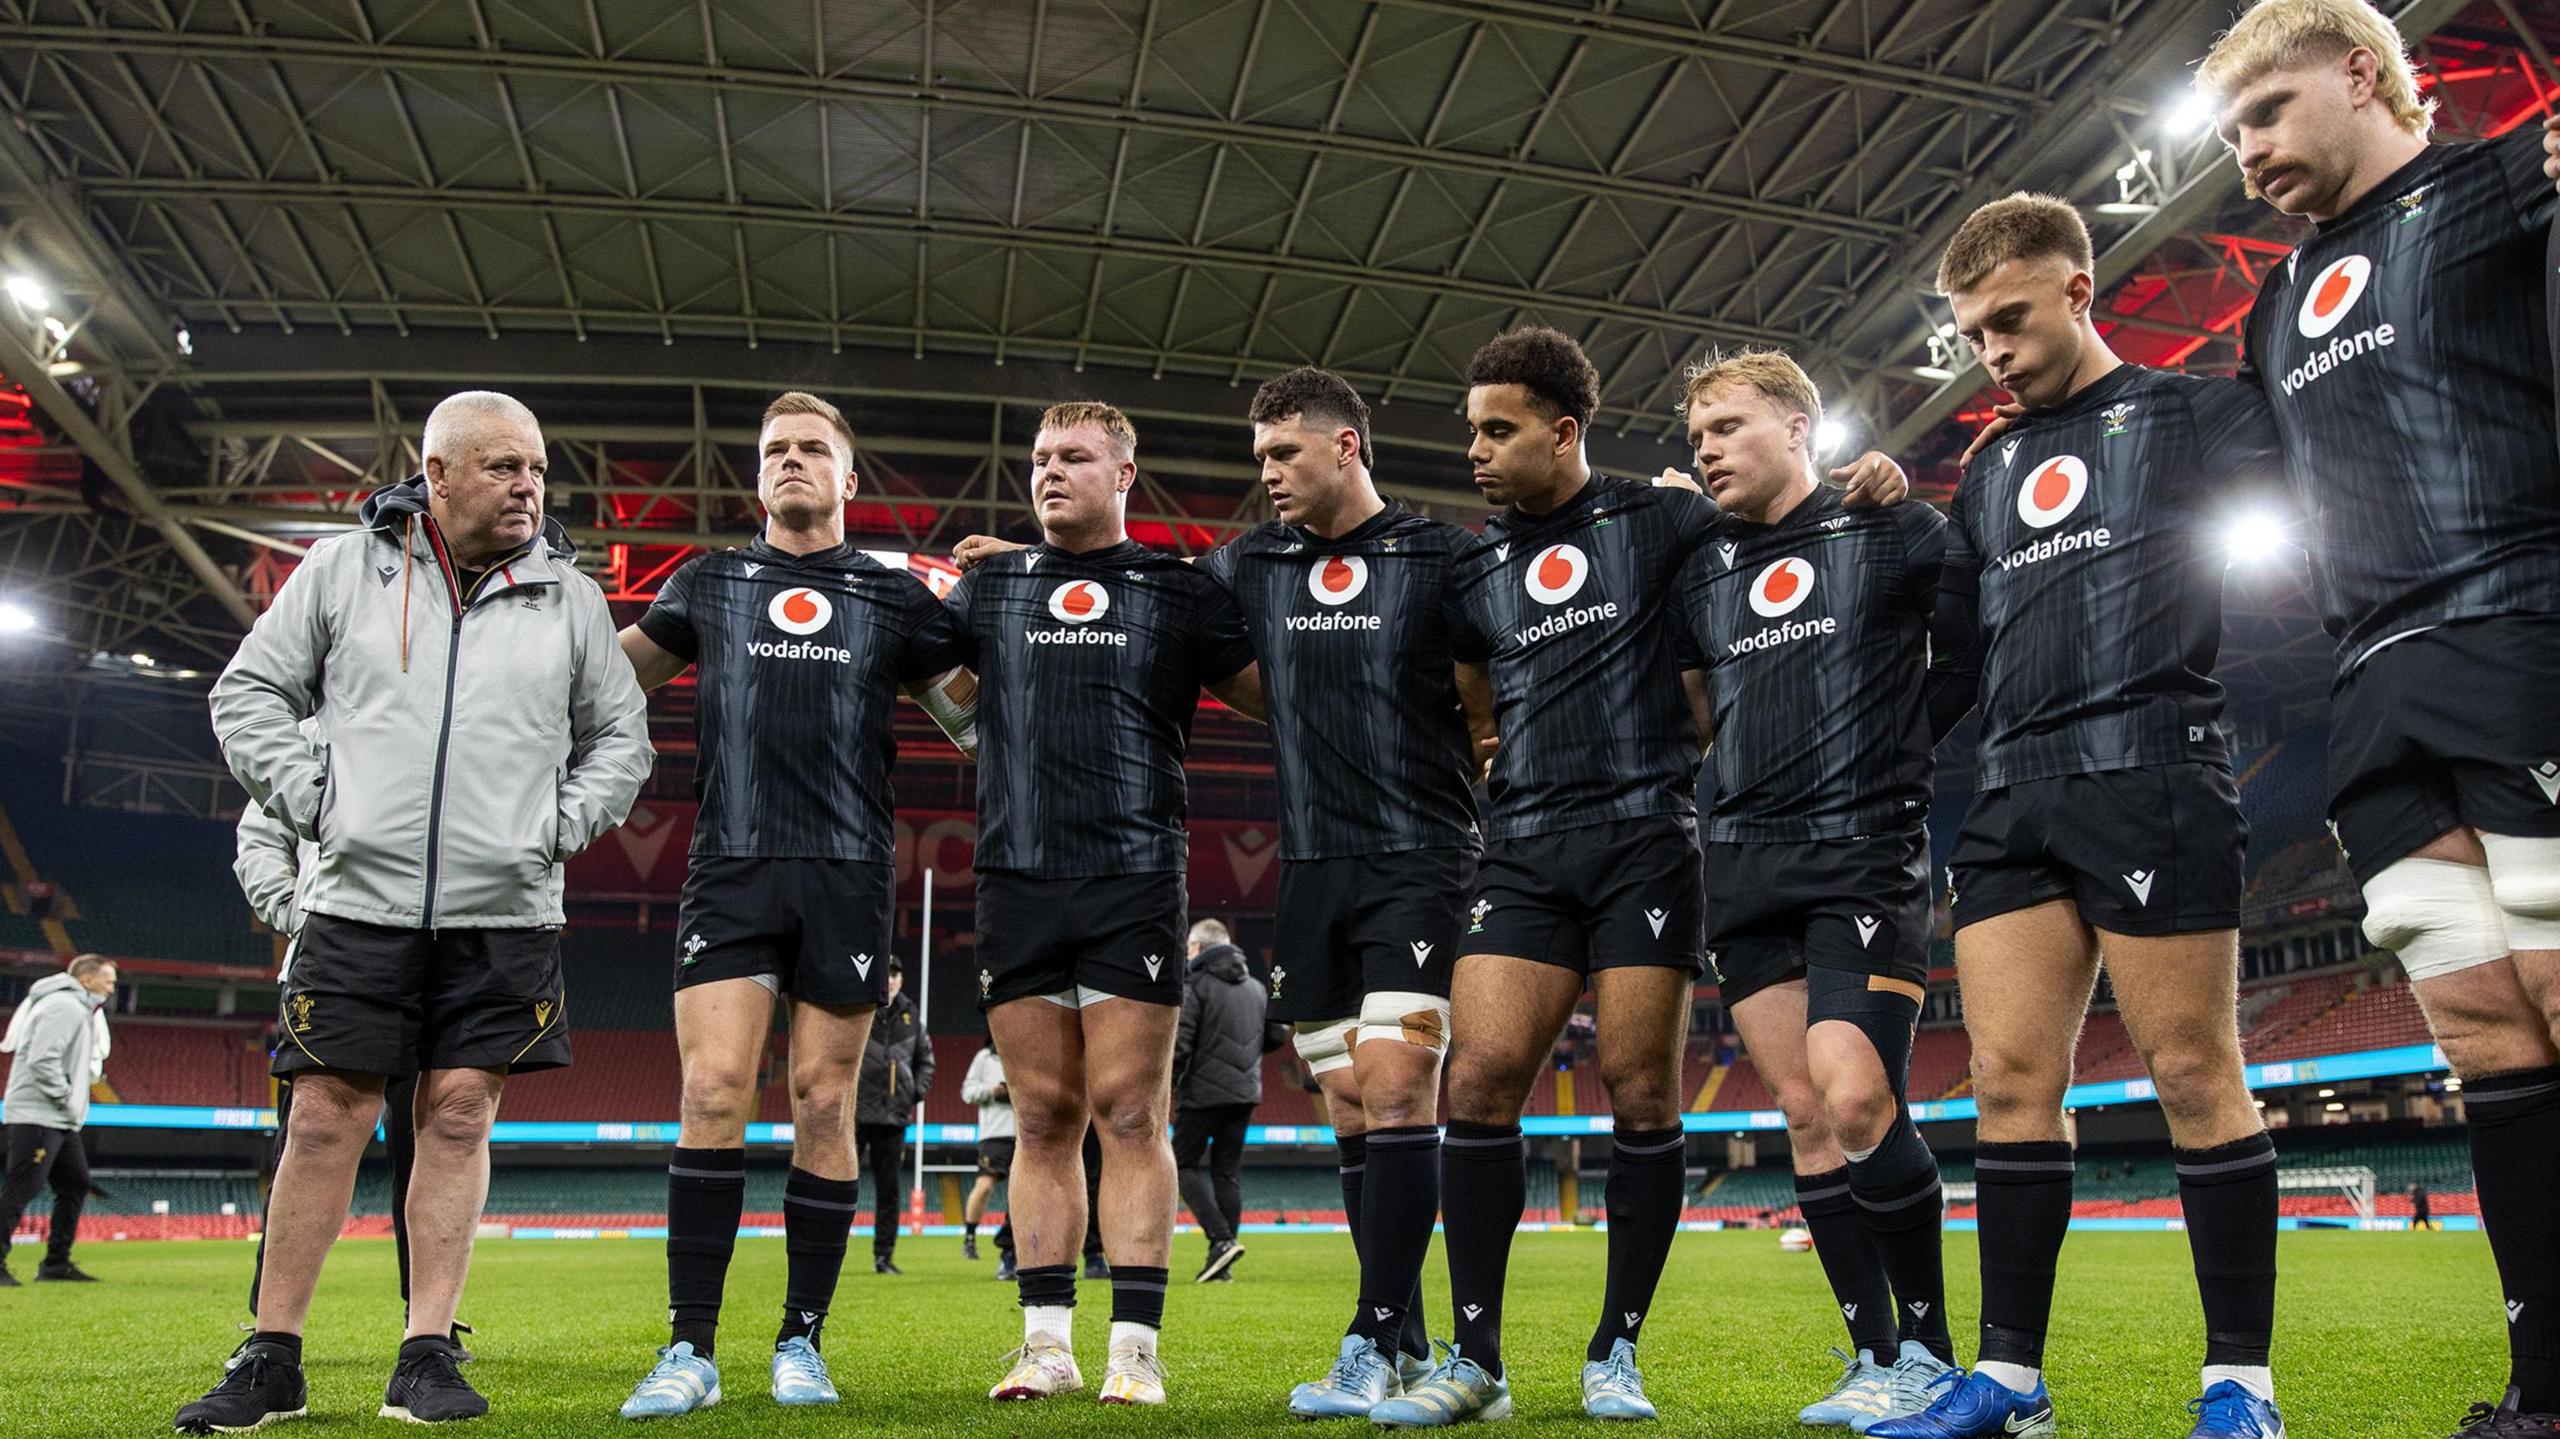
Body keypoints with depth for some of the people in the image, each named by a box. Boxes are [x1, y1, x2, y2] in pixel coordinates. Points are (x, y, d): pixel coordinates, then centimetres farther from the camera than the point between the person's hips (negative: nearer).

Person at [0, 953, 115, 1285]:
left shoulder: (79, 1009, 19)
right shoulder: (64, 1006, -13)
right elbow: (42, 1061, -22)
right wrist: (66, 1099, -17)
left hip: (60, 1121, 11)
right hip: (37, 1116, -11)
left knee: (75, 1185, 12)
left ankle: (56, 1262, 16)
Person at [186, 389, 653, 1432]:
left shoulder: (569, 596, 9)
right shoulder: (344, 567, 6)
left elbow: (621, 736, 16)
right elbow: (249, 692, 11)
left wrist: (564, 824, 2)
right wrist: (308, 799, 0)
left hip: (504, 916, 1)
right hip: (360, 901, -1)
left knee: (458, 1119, 2)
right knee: (325, 1121, 1)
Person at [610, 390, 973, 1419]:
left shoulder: (893, 596, 13)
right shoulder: (710, 582, 16)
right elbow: (620, 671, 29)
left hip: (848, 871, 0)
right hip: (730, 869, 0)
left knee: (824, 1104, 2)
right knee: (712, 1090, -9)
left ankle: (802, 1342, 12)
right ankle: (690, 1349, 0)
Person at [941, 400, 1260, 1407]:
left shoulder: (1180, 594, 9)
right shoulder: (990, 587, 15)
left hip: (1134, 881, -2)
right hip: (1015, 881, 3)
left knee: (1128, 1112, -3)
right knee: (1043, 1117, 6)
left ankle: (1136, 1348, 3)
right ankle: (1047, 1343, 13)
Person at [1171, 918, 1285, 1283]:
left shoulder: (1195, 985, -8)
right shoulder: (1256, 986, 13)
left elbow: (1179, 1043, -15)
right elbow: (1277, 1035, 14)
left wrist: (1165, 1083, -3)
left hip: (1203, 1090, -6)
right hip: (1245, 1092, 6)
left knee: (1185, 1164, 4)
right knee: (1228, 1171, 10)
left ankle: (1221, 1240, -13)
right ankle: (1223, 1264, 8)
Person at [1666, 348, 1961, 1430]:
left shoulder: (1891, 534, 1)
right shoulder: (1702, 572, 16)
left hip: (1863, 852, -5)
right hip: (1745, 858, 5)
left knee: (1856, 1100, -17)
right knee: (1805, 1115, 3)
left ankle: (1928, 1350, 1)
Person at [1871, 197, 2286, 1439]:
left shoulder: (2198, 415, 9)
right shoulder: (1991, 472, 25)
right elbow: (1953, 657, 25)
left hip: (2151, 772, -5)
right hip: (2012, 796, 6)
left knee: (2193, 1073, -4)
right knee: (2010, 1078, 1)